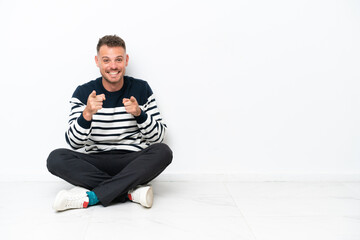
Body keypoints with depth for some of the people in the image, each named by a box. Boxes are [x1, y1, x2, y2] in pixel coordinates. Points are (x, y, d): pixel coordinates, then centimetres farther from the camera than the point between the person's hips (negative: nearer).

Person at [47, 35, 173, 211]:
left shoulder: (141, 89, 4)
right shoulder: (83, 93, 2)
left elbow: (158, 137, 3)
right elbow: (74, 143, -7)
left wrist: (139, 113, -15)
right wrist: (87, 114, -25)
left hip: (132, 163, 0)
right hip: (94, 165, 0)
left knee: (163, 151, -29)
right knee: (56, 158, -25)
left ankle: (91, 196, -30)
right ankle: (131, 191, -27)